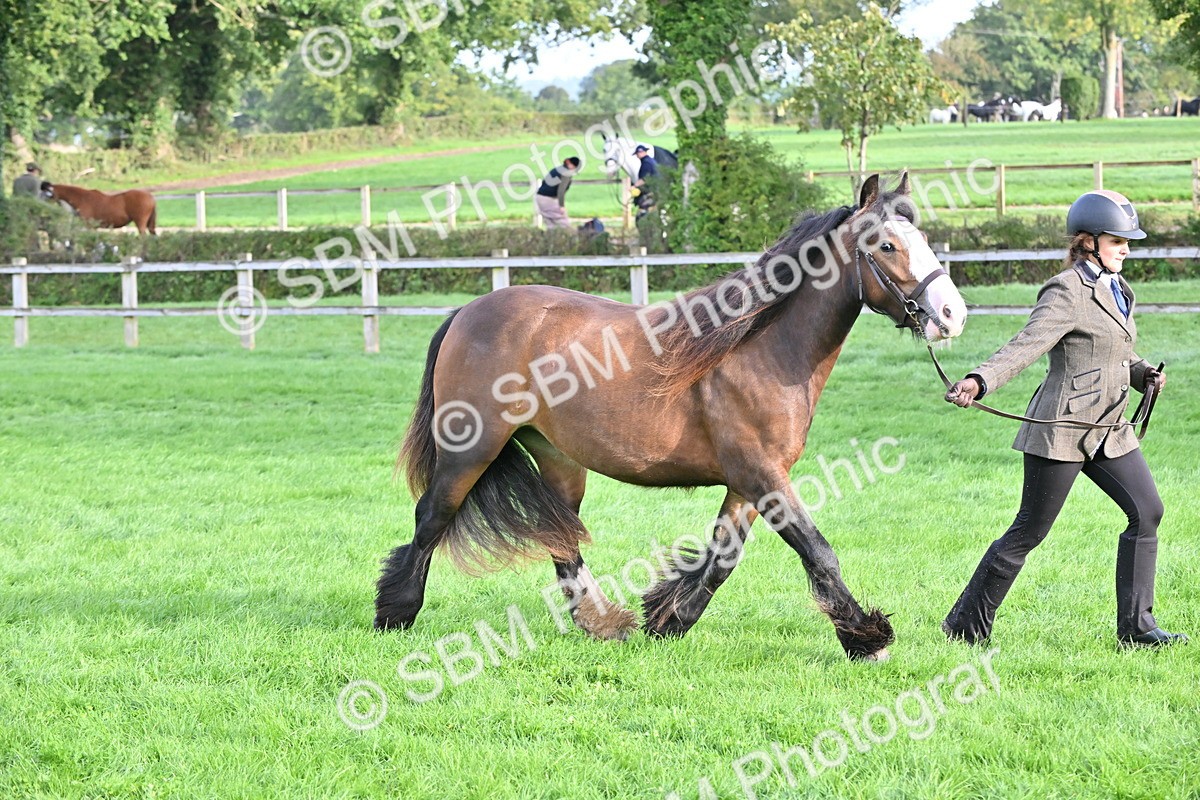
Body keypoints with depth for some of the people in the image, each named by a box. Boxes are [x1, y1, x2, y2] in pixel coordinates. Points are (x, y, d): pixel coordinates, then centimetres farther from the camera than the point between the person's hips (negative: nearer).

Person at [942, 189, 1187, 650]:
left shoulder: (1115, 291, 14)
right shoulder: (1067, 293, -14)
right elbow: (1026, 346, -24)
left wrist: (1144, 374, 6)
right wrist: (979, 381, -40)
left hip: (1109, 429, 9)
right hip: (1062, 429, -9)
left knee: (1147, 511, -1)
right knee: (1030, 530, -2)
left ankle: (1136, 627, 4)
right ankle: (966, 625, 10)